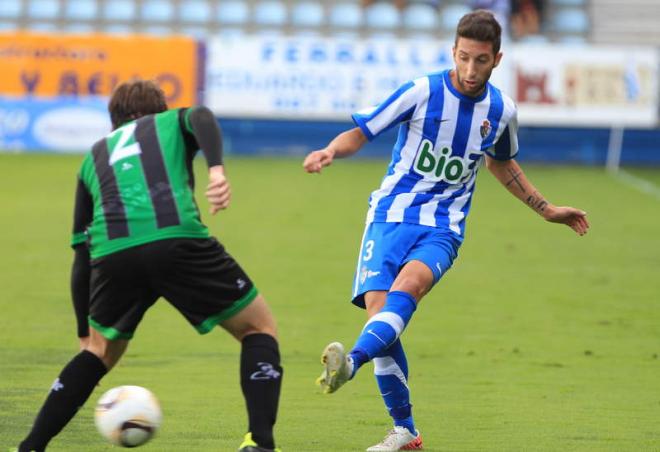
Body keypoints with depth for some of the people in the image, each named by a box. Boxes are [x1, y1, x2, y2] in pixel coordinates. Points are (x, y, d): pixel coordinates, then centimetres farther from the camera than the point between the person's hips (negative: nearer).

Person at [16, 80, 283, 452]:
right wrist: (217, 168, -18)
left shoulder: (94, 157, 35)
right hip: (178, 239, -3)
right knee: (260, 330, 15)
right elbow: (201, 118, 0)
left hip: (112, 254, 3)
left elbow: (82, 258, 33)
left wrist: (84, 333, 39)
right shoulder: (173, 122, 29)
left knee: (100, 351, 29)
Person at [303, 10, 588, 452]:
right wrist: (330, 151, -25)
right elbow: (361, 132, -3)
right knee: (378, 305, -16)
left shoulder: (501, 110, 4)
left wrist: (546, 209, 30)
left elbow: (501, 162, 25)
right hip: (391, 216, -1)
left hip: (442, 228, 1)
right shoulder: (422, 92, -7)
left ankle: (351, 363, -54)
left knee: (409, 283, -31)